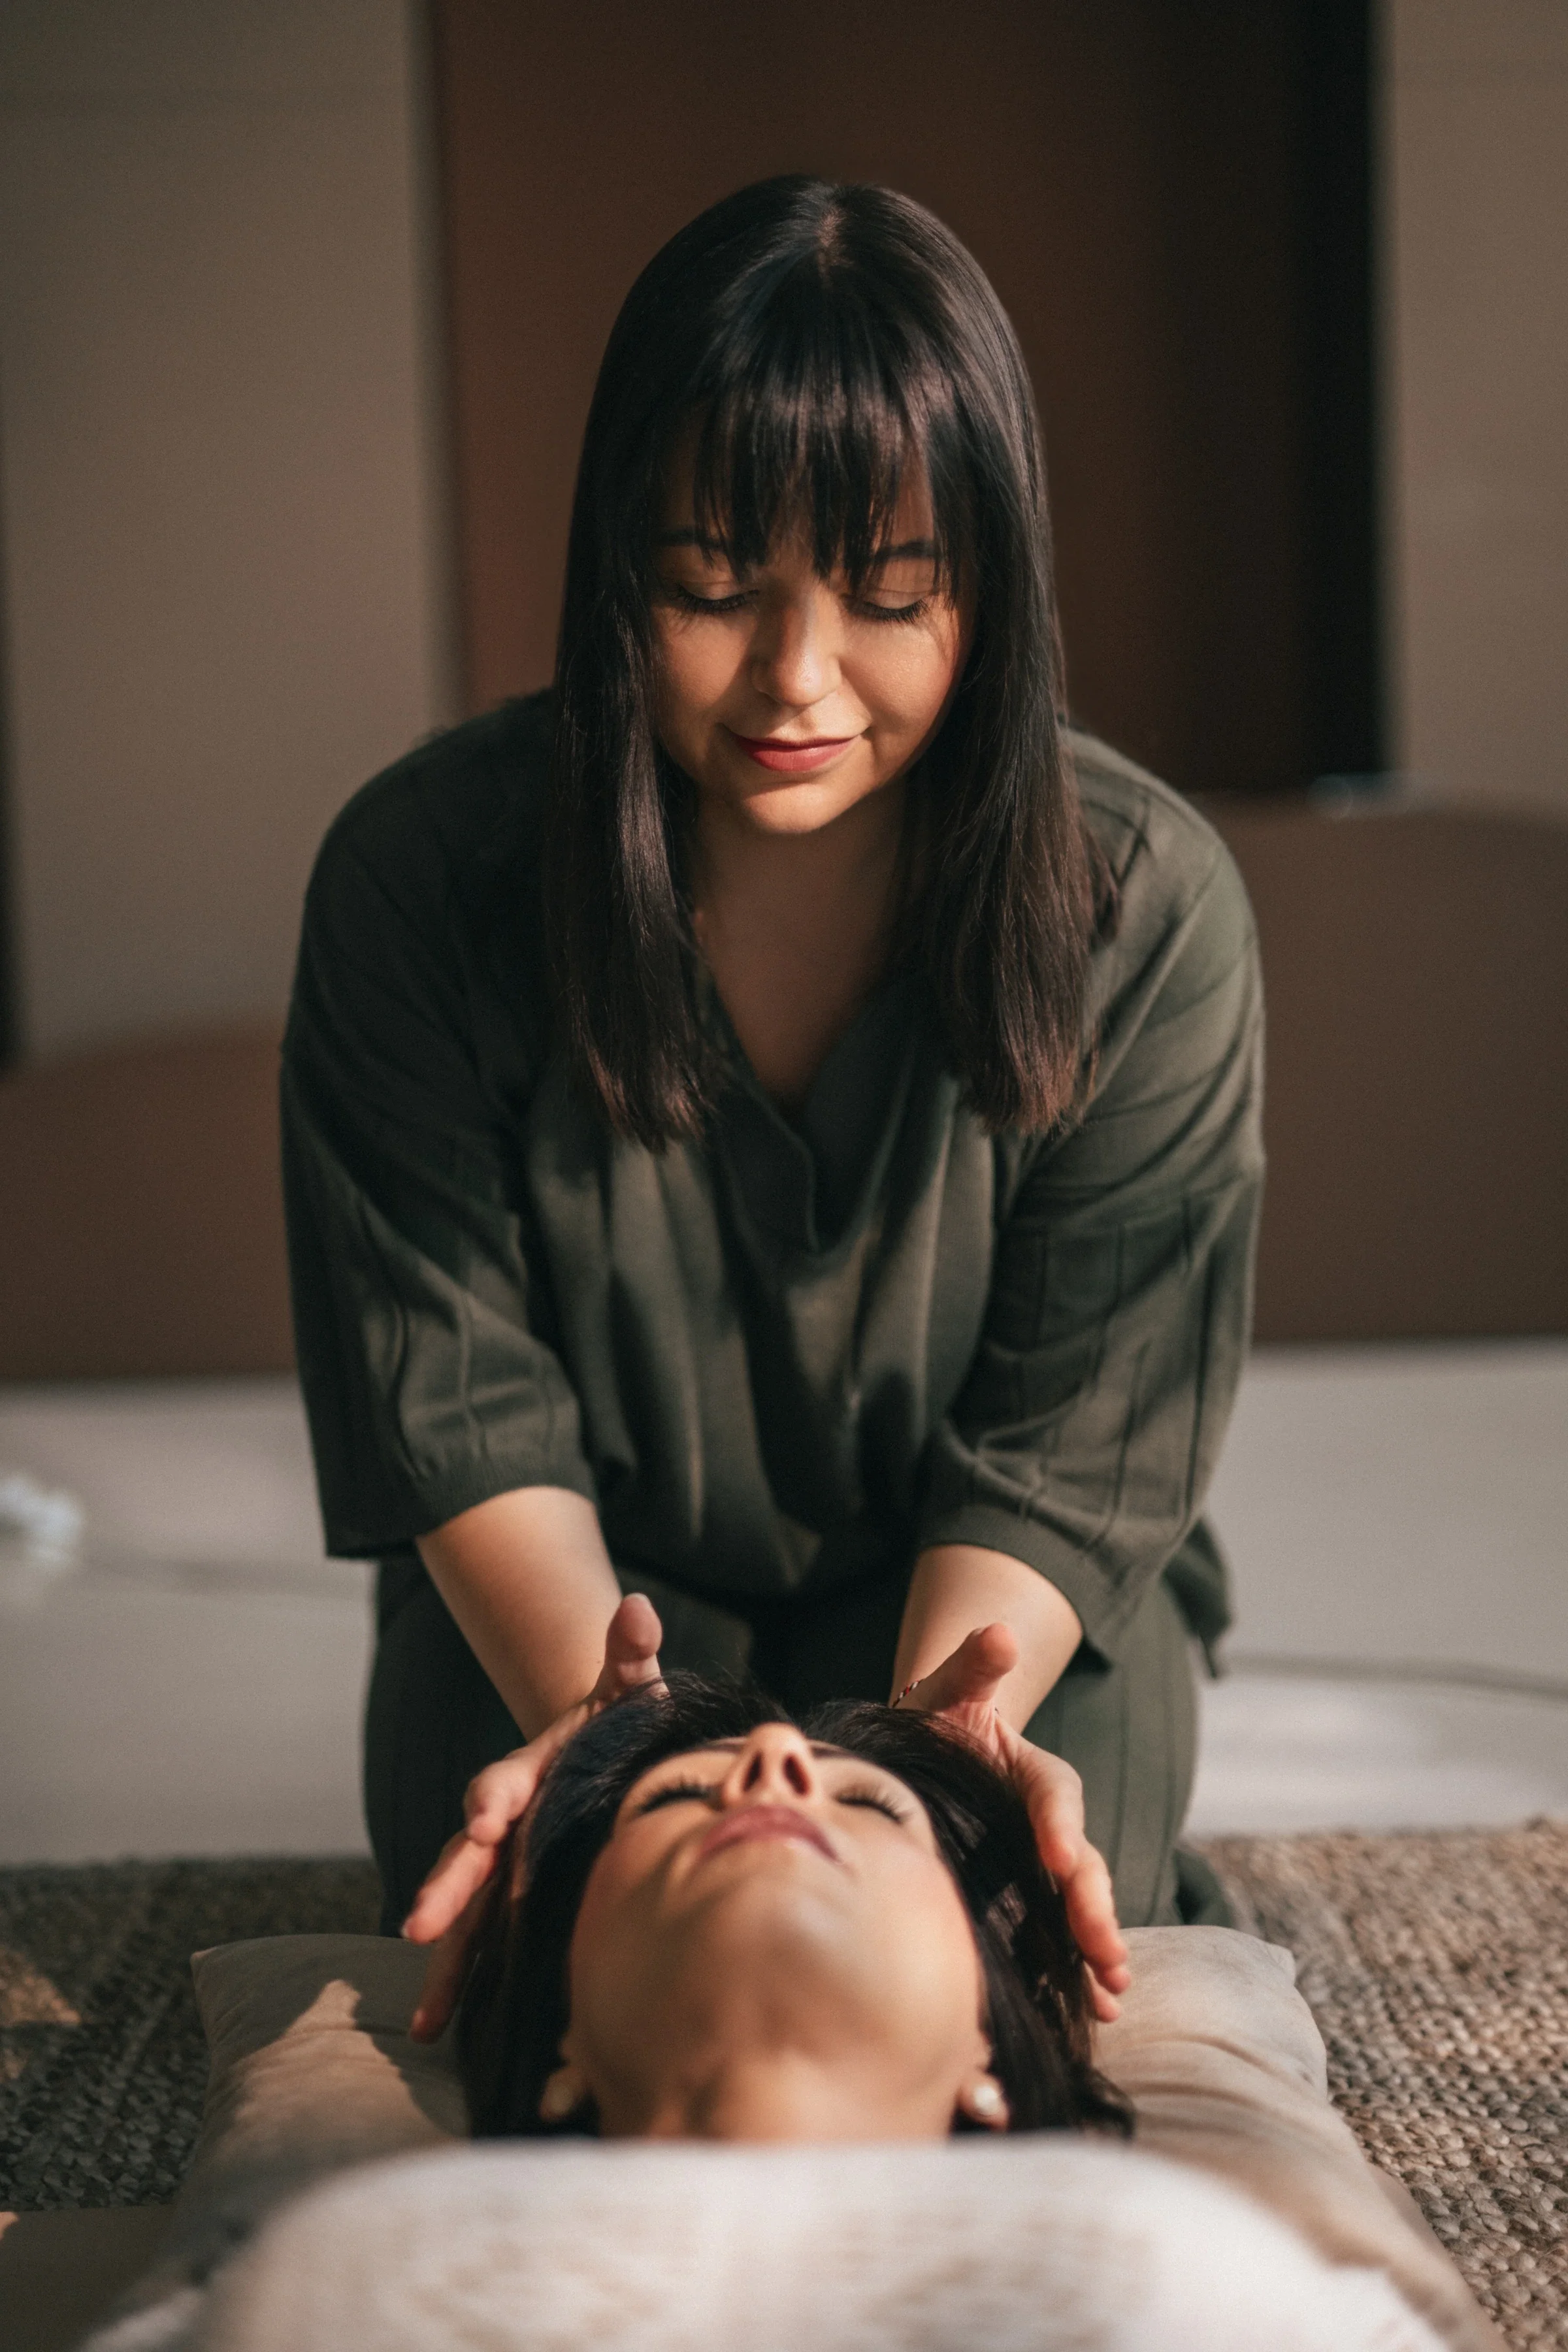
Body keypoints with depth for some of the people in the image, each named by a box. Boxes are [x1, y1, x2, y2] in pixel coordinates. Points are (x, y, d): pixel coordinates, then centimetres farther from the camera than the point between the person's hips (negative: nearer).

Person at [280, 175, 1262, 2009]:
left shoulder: (1145, 908, -17)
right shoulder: (421, 876, -17)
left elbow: (1066, 1445, -15)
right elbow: (456, 1407, -14)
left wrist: (943, 1734, -35)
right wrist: (597, 1713, -33)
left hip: (999, 1609, 0)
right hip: (570, 1603, 0)